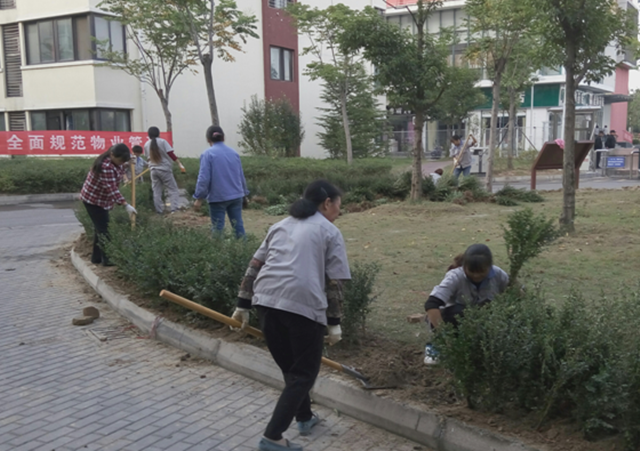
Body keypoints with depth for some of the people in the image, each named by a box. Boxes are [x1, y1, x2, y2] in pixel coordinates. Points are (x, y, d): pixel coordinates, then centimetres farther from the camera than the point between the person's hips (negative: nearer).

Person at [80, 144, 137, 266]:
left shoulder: (116, 162, -5)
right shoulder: (106, 166, -33)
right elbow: (112, 189, -37)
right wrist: (126, 205, -42)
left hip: (102, 199, 10)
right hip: (93, 200, -10)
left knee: (100, 228, 15)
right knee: (103, 229, -7)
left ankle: (96, 257, 25)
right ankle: (108, 259, -1)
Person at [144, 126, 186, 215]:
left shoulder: (146, 144, 5)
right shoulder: (162, 142, -9)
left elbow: (148, 157, 13)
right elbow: (171, 154, -13)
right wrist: (180, 164, -14)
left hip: (153, 170, 5)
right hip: (165, 169, -5)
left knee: (157, 191, 8)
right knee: (172, 189, -1)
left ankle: (159, 210, 8)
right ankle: (174, 208, -12)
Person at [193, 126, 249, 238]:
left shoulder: (207, 154, -8)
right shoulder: (234, 153, 6)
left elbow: (203, 178, -12)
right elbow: (241, 176, 13)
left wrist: (199, 198, -6)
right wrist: (244, 192, 25)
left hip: (218, 198, -4)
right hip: (236, 196, 4)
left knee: (218, 228, 4)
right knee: (238, 225, 11)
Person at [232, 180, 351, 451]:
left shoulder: (281, 226, 23)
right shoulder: (329, 232, 8)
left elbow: (254, 266, 18)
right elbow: (334, 283, 0)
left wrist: (242, 305, 19)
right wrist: (334, 323, 5)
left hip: (266, 300, 6)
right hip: (303, 304, -6)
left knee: (289, 367, 23)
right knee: (303, 373, 7)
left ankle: (304, 418, 38)